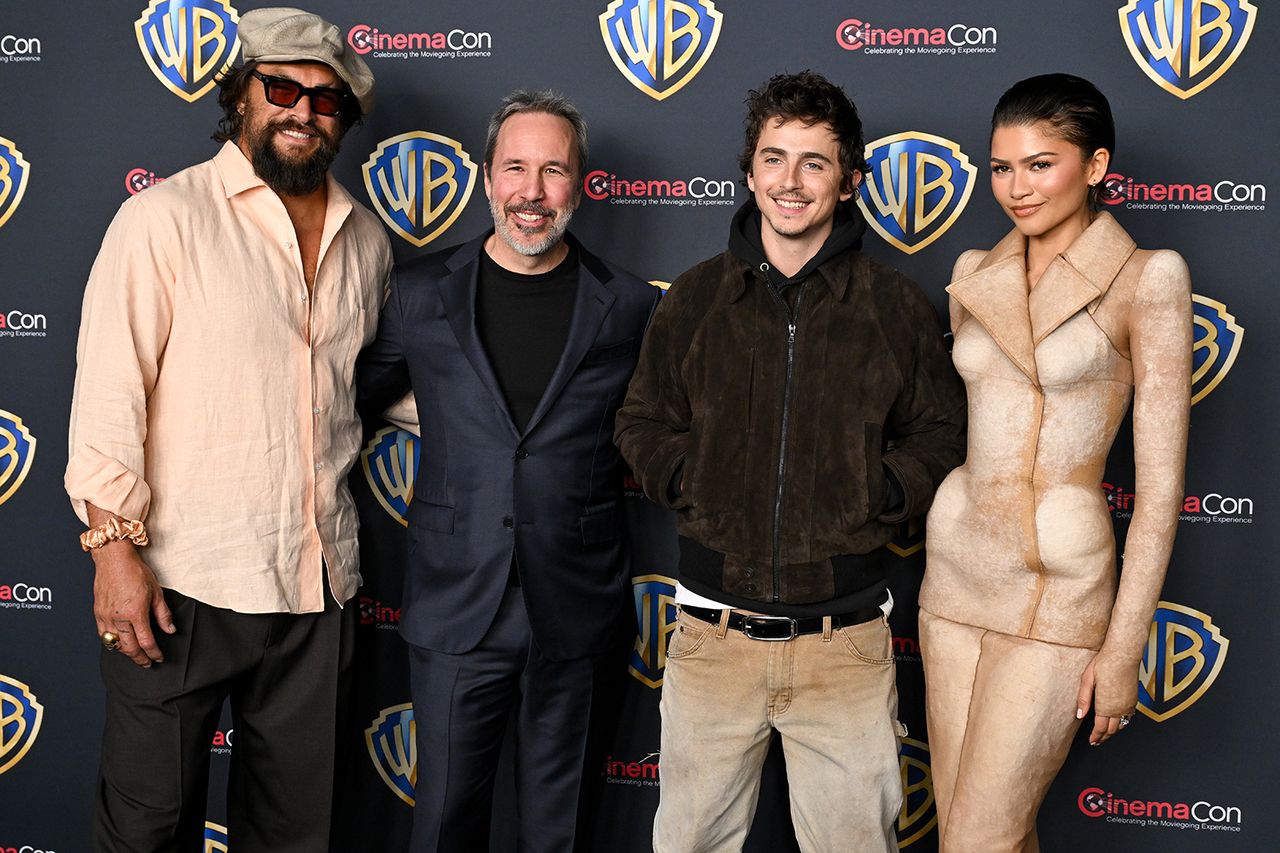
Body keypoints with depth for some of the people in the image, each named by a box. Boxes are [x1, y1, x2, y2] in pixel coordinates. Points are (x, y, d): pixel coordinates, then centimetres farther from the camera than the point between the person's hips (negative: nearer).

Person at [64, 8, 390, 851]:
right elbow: (109, 395, -9)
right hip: (184, 581, -4)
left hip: (318, 582, 5)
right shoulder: (164, 218, -5)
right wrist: (114, 545, -14)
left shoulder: (365, 239, 11)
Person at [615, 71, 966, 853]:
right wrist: (690, 482, -4)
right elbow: (643, 423, 13)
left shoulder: (898, 308, 2)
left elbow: (941, 434, 8)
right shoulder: (697, 298, 6)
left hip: (847, 638, -1)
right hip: (714, 635, 1)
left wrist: (880, 492, -7)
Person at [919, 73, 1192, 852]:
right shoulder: (976, 276, 7)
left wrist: (1124, 647, -11)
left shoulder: (1145, 278, -9)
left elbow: (1162, 482, -10)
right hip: (955, 569, 6)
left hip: (1057, 590, -5)